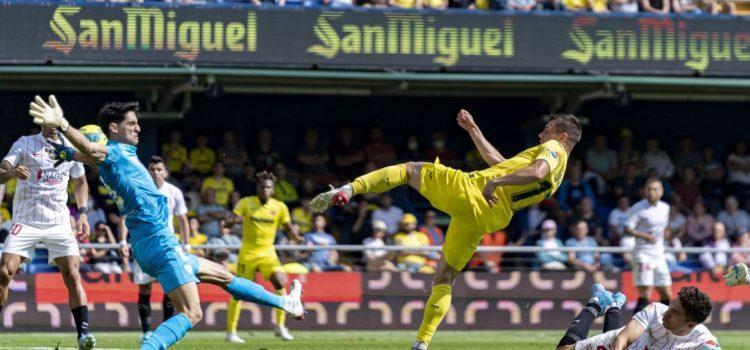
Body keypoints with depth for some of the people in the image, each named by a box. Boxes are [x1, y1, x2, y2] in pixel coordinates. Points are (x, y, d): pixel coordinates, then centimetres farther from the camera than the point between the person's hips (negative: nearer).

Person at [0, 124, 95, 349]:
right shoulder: (25, 144, 1)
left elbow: (80, 182, 23)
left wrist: (82, 212, 9)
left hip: (59, 223, 2)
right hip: (25, 221, -2)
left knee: (72, 275, -12)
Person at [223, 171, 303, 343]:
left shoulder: (280, 207, 1)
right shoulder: (246, 203, -4)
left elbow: (289, 228, 3)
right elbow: (227, 223, -7)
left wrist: (296, 237, -20)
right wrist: (234, 220, -31)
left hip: (268, 253, 1)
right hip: (248, 253, -1)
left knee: (281, 282, -20)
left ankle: (280, 326, -10)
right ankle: (231, 332, 11)